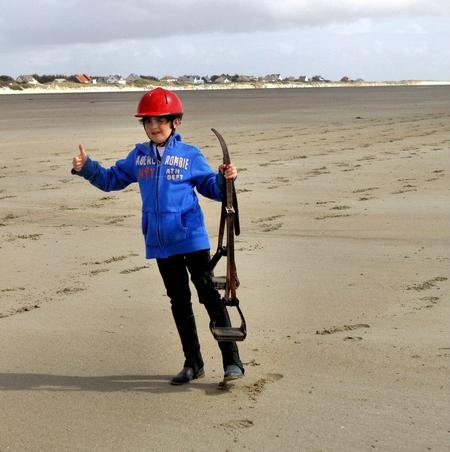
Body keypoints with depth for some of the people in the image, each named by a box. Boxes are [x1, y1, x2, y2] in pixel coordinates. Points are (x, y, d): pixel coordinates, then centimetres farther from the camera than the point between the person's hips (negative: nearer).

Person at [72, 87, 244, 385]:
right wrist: (87, 168, 3)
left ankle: (232, 362, -1)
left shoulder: (190, 155, -2)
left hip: (191, 239, -4)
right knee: (179, 302, 12)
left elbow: (212, 188, 3)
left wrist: (225, 179, -18)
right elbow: (111, 180, 18)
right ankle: (193, 364, 23)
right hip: (160, 243, 4)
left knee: (209, 295, -5)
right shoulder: (138, 157, 9)